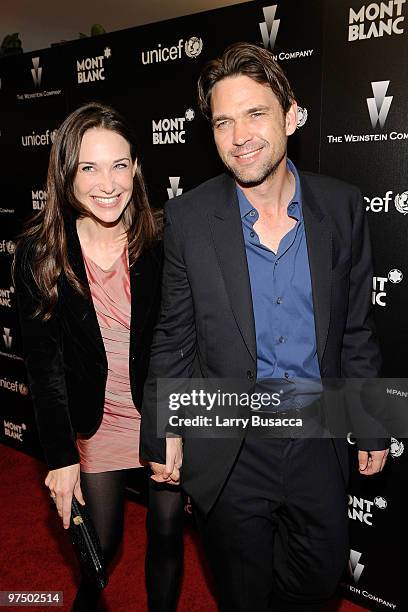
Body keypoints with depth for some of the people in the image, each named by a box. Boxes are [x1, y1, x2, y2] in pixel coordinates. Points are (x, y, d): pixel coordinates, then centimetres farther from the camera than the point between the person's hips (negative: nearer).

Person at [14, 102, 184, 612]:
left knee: (167, 532, 15)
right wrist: (61, 455, -9)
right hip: (96, 423, 1)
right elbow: (43, 363, -8)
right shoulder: (39, 254, -12)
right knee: (102, 544, 15)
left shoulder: (162, 245, -13)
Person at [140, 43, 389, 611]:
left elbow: (356, 329, 2)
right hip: (228, 451, -1)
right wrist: (164, 431, -1)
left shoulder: (342, 206, -5)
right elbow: (174, 335, -2)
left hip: (317, 441, 2)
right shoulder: (189, 216, -10)